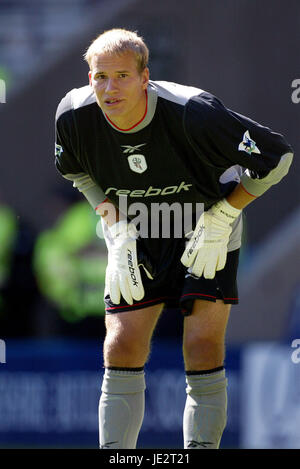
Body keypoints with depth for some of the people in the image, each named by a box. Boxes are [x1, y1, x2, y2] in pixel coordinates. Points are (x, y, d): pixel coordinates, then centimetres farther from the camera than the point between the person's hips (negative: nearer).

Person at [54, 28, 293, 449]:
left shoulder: (192, 113, -31)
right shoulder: (74, 115, -18)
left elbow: (277, 157, -19)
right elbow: (77, 171, 8)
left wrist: (219, 221, -16)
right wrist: (118, 231, -2)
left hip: (207, 231, -3)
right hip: (138, 239, 3)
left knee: (203, 349, -14)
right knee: (122, 349, -7)